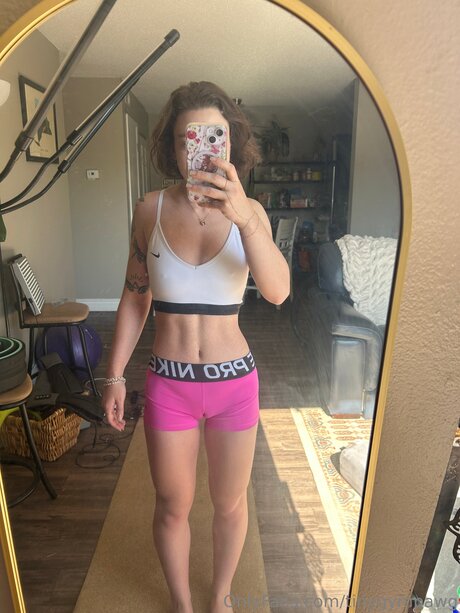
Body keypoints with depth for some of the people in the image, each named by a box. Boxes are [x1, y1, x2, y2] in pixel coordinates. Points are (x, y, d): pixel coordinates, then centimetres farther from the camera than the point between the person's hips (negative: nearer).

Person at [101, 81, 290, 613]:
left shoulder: (249, 211, -7)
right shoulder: (150, 210, -4)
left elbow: (278, 291, -24)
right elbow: (135, 297, 3)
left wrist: (243, 217, -39)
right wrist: (115, 376, 3)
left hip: (234, 380, 0)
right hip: (168, 382, 1)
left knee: (229, 503, 20)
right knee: (173, 507, 18)